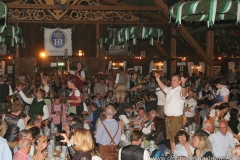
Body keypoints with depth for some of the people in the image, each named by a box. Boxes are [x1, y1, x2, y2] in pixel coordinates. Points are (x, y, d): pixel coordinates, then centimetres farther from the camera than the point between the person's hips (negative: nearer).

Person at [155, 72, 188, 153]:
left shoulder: (181, 90, -16)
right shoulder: (170, 89, 11)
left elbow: (184, 94, -40)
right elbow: (163, 87, 32)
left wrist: (183, 85, -58)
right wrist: (157, 79, 27)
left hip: (176, 118, -9)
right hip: (168, 118, 9)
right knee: (171, 138, 19)